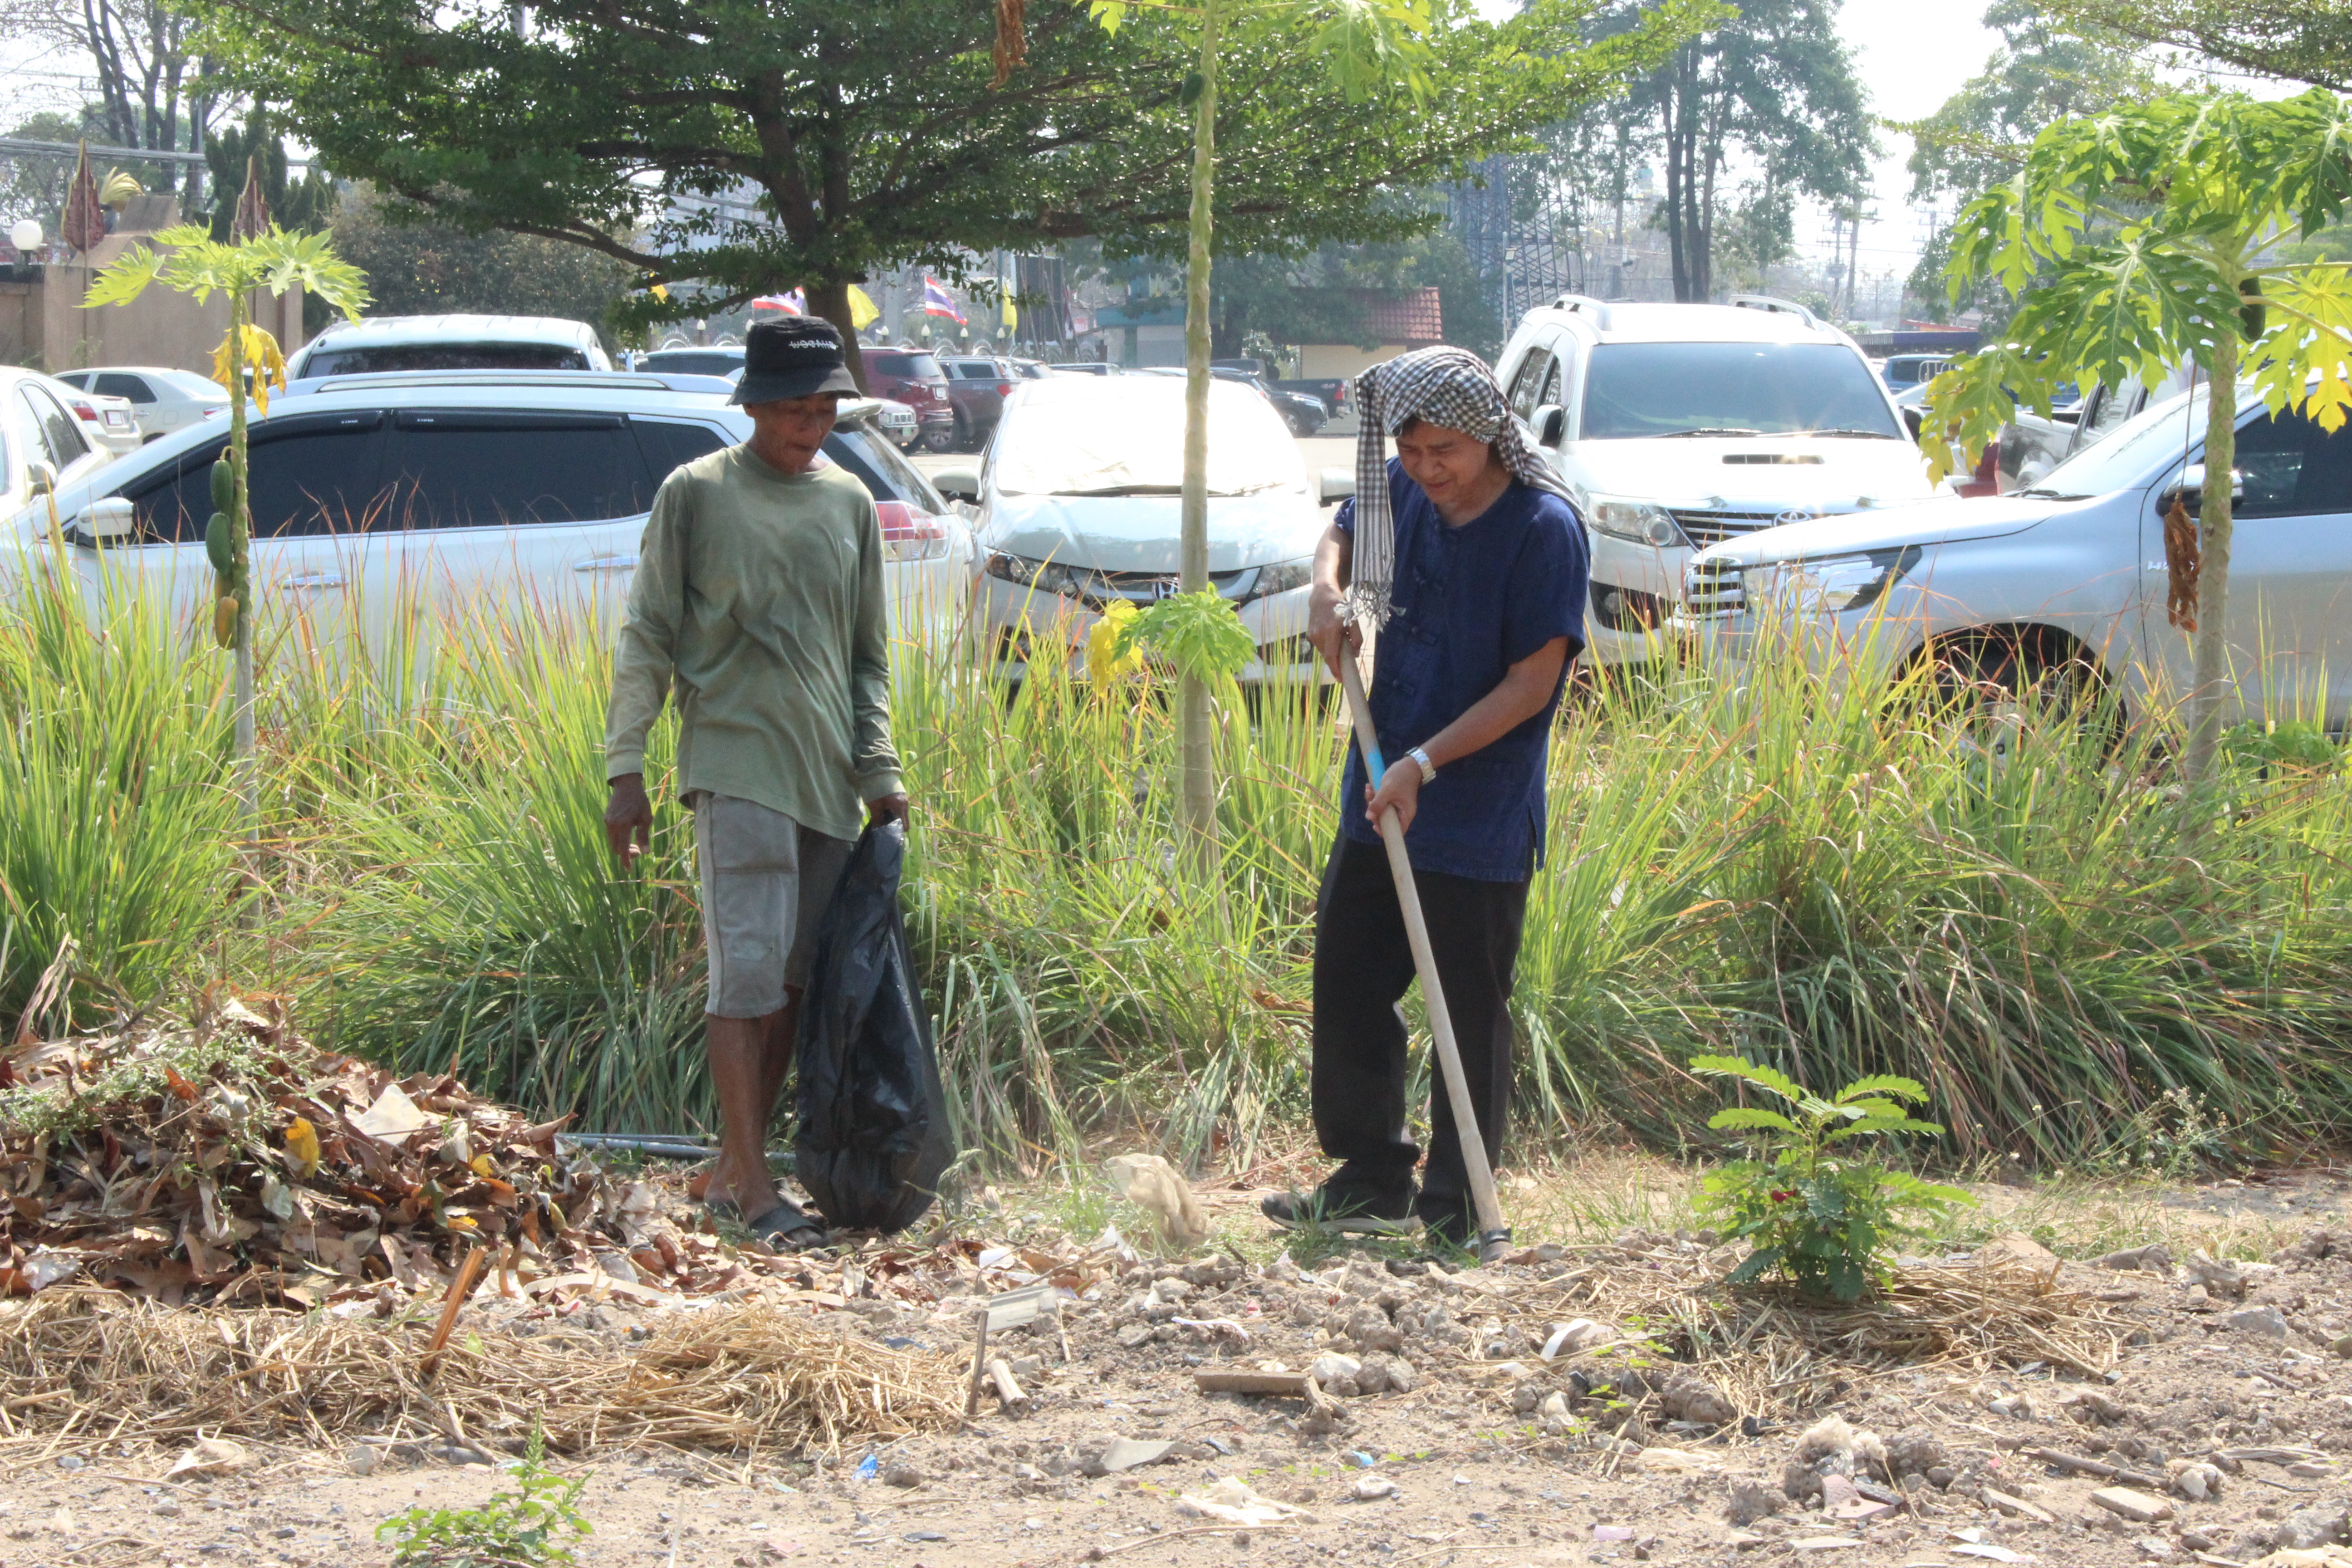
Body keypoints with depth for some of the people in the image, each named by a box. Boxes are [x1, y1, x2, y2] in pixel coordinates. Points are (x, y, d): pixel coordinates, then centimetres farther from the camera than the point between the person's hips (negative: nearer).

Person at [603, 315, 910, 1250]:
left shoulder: (849, 503, 13)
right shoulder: (696, 494, 0)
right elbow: (647, 639, 0)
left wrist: (880, 768, 9)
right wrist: (626, 769, -6)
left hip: (828, 777, 5)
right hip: (736, 763, -5)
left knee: (796, 982, 6)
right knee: (746, 971, -11)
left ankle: (731, 1171, 15)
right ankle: (753, 1189, -10)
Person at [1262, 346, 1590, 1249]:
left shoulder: (1544, 528, -17)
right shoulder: (1404, 493, 2)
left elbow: (1531, 684, -18)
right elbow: (1344, 531, 26)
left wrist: (1425, 764, -22)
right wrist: (1328, 591, 3)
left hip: (1481, 823, -7)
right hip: (1378, 803, 7)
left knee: (1470, 1018, 2)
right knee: (1348, 989, 14)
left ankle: (1457, 1212, 15)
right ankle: (1372, 1181, 30)